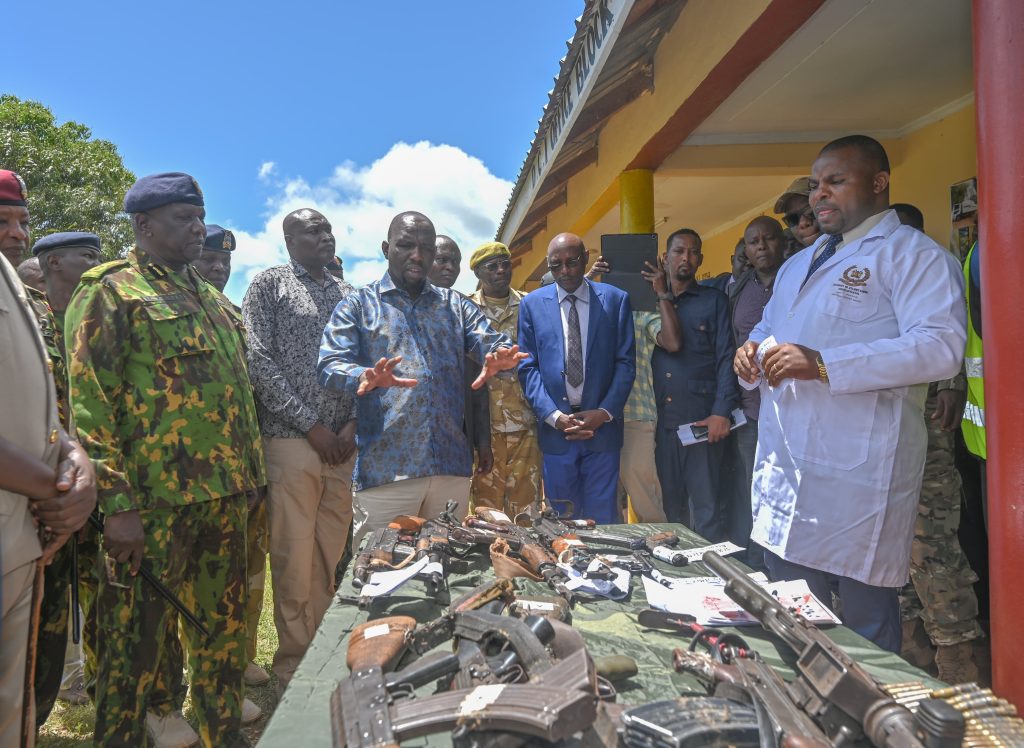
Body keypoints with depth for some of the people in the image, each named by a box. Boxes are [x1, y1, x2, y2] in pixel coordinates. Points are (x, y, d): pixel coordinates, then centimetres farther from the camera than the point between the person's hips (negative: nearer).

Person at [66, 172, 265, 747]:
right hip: (154, 502, -7)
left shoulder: (212, 300, 18)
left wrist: (247, 481, 16)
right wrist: (118, 503, -16)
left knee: (225, 629, 16)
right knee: (138, 639, 5)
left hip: (226, 495, 7)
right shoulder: (111, 291, -4)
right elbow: (91, 403, -11)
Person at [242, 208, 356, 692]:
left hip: (343, 444, 4)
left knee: (330, 559, 9)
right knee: (294, 561, 0)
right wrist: (312, 425, -10)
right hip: (291, 440, -4)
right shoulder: (270, 285, 4)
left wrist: (354, 424, -2)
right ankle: (294, 667, 15)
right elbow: (259, 362, -6)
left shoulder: (349, 295, 17)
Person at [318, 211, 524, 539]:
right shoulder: (358, 305, 5)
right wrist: (365, 377, -30)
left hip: (452, 466, 3)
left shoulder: (456, 305, 15)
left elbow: (493, 343, 3)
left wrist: (499, 357, -23)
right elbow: (330, 365, -7)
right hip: (383, 470, -3)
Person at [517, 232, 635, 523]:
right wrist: (554, 416, -10)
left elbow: (626, 362, 2)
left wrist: (605, 413, -9)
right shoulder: (532, 304, 4)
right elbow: (528, 366, 1)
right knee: (563, 521, 10)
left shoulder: (615, 299, 4)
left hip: (602, 424, 0)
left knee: (603, 518, 7)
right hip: (555, 427, 0)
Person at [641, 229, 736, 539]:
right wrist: (663, 295, 2)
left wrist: (722, 411, -12)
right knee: (669, 506, 9)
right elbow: (670, 342, -1)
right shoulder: (652, 301, 16)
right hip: (662, 420, 3)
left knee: (707, 510, -2)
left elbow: (725, 358, -2)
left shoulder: (714, 300, 7)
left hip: (703, 420, -3)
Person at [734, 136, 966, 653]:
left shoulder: (913, 255, -3)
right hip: (782, 471, 8)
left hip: (858, 480, -7)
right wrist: (752, 352, 6)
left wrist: (823, 365, -24)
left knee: (867, 626, 3)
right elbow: (766, 329, 31)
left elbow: (940, 347, -18)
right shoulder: (798, 265, 22)